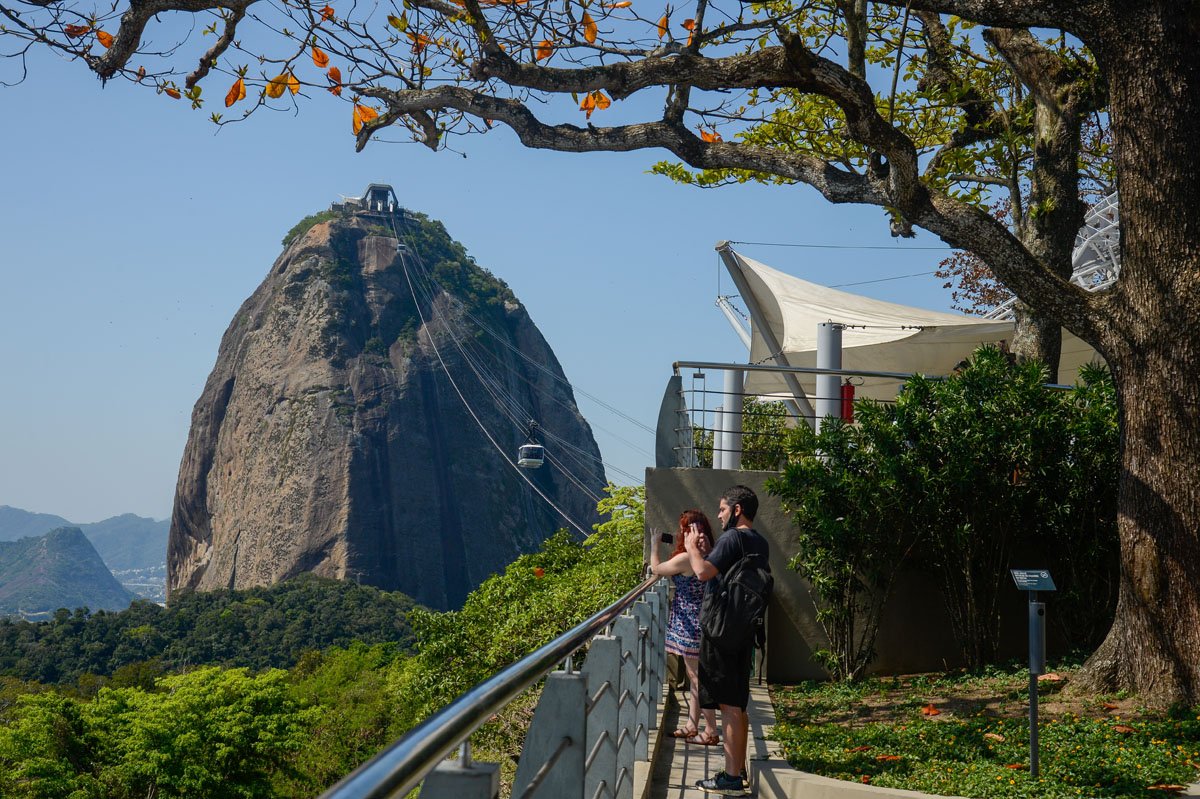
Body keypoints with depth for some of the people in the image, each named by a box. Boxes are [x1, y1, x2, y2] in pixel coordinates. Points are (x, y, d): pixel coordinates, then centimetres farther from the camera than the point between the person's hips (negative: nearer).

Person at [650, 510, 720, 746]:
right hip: (697, 622, 10)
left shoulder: (685, 559, -20)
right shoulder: (706, 557, 6)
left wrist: (655, 546, 10)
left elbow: (656, 569, -5)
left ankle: (711, 732, 0)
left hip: (690, 625, -10)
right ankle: (692, 727, 24)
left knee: (698, 677, -4)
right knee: (695, 676, 16)